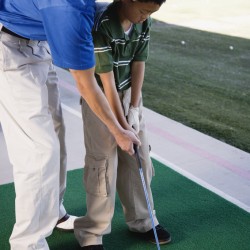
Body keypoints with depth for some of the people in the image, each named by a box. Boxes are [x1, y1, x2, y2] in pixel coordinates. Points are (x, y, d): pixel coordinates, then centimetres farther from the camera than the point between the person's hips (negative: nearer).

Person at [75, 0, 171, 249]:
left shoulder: (143, 23, -6)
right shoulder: (100, 25, -25)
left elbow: (138, 65, -1)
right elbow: (107, 81, -24)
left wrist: (134, 108, -8)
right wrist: (123, 126, -20)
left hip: (129, 93, 6)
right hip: (100, 99, -6)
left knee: (139, 158, 10)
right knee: (104, 163, -5)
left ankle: (141, 220, 27)